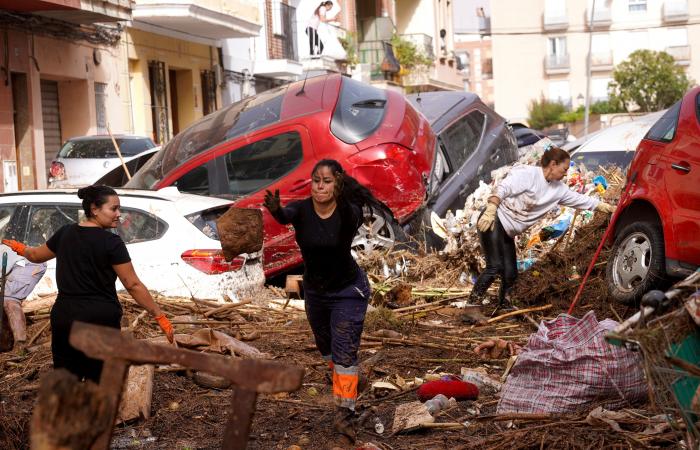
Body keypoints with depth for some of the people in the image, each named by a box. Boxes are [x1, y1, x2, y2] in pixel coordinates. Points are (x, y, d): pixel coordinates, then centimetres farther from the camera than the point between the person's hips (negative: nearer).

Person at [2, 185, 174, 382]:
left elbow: (36, 255, 22)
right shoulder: (111, 242, -11)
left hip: (64, 316, 5)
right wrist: (160, 317, -8)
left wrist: (20, 248, 45)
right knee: (98, 382, 2)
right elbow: (133, 285, -12)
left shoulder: (65, 233, 5)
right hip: (100, 321, -5)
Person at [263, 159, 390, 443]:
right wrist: (275, 211, -65)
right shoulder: (301, 210, -19)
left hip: (348, 291, -4)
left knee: (345, 352, -12)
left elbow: (351, 221, -47)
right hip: (314, 290, 5)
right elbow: (285, 216, -41)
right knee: (326, 347, 23)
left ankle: (344, 413, -8)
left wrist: (344, 200, -68)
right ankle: (345, 382, 51)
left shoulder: (349, 212, -24)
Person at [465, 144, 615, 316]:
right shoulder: (528, 174, -15)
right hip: (493, 222, -8)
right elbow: (502, 188, -21)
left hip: (507, 233, 9)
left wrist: (609, 208, 12)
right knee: (495, 267, -19)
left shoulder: (558, 189, 9)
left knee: (510, 274, 3)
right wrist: (490, 211, -30)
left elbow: (582, 200, 14)